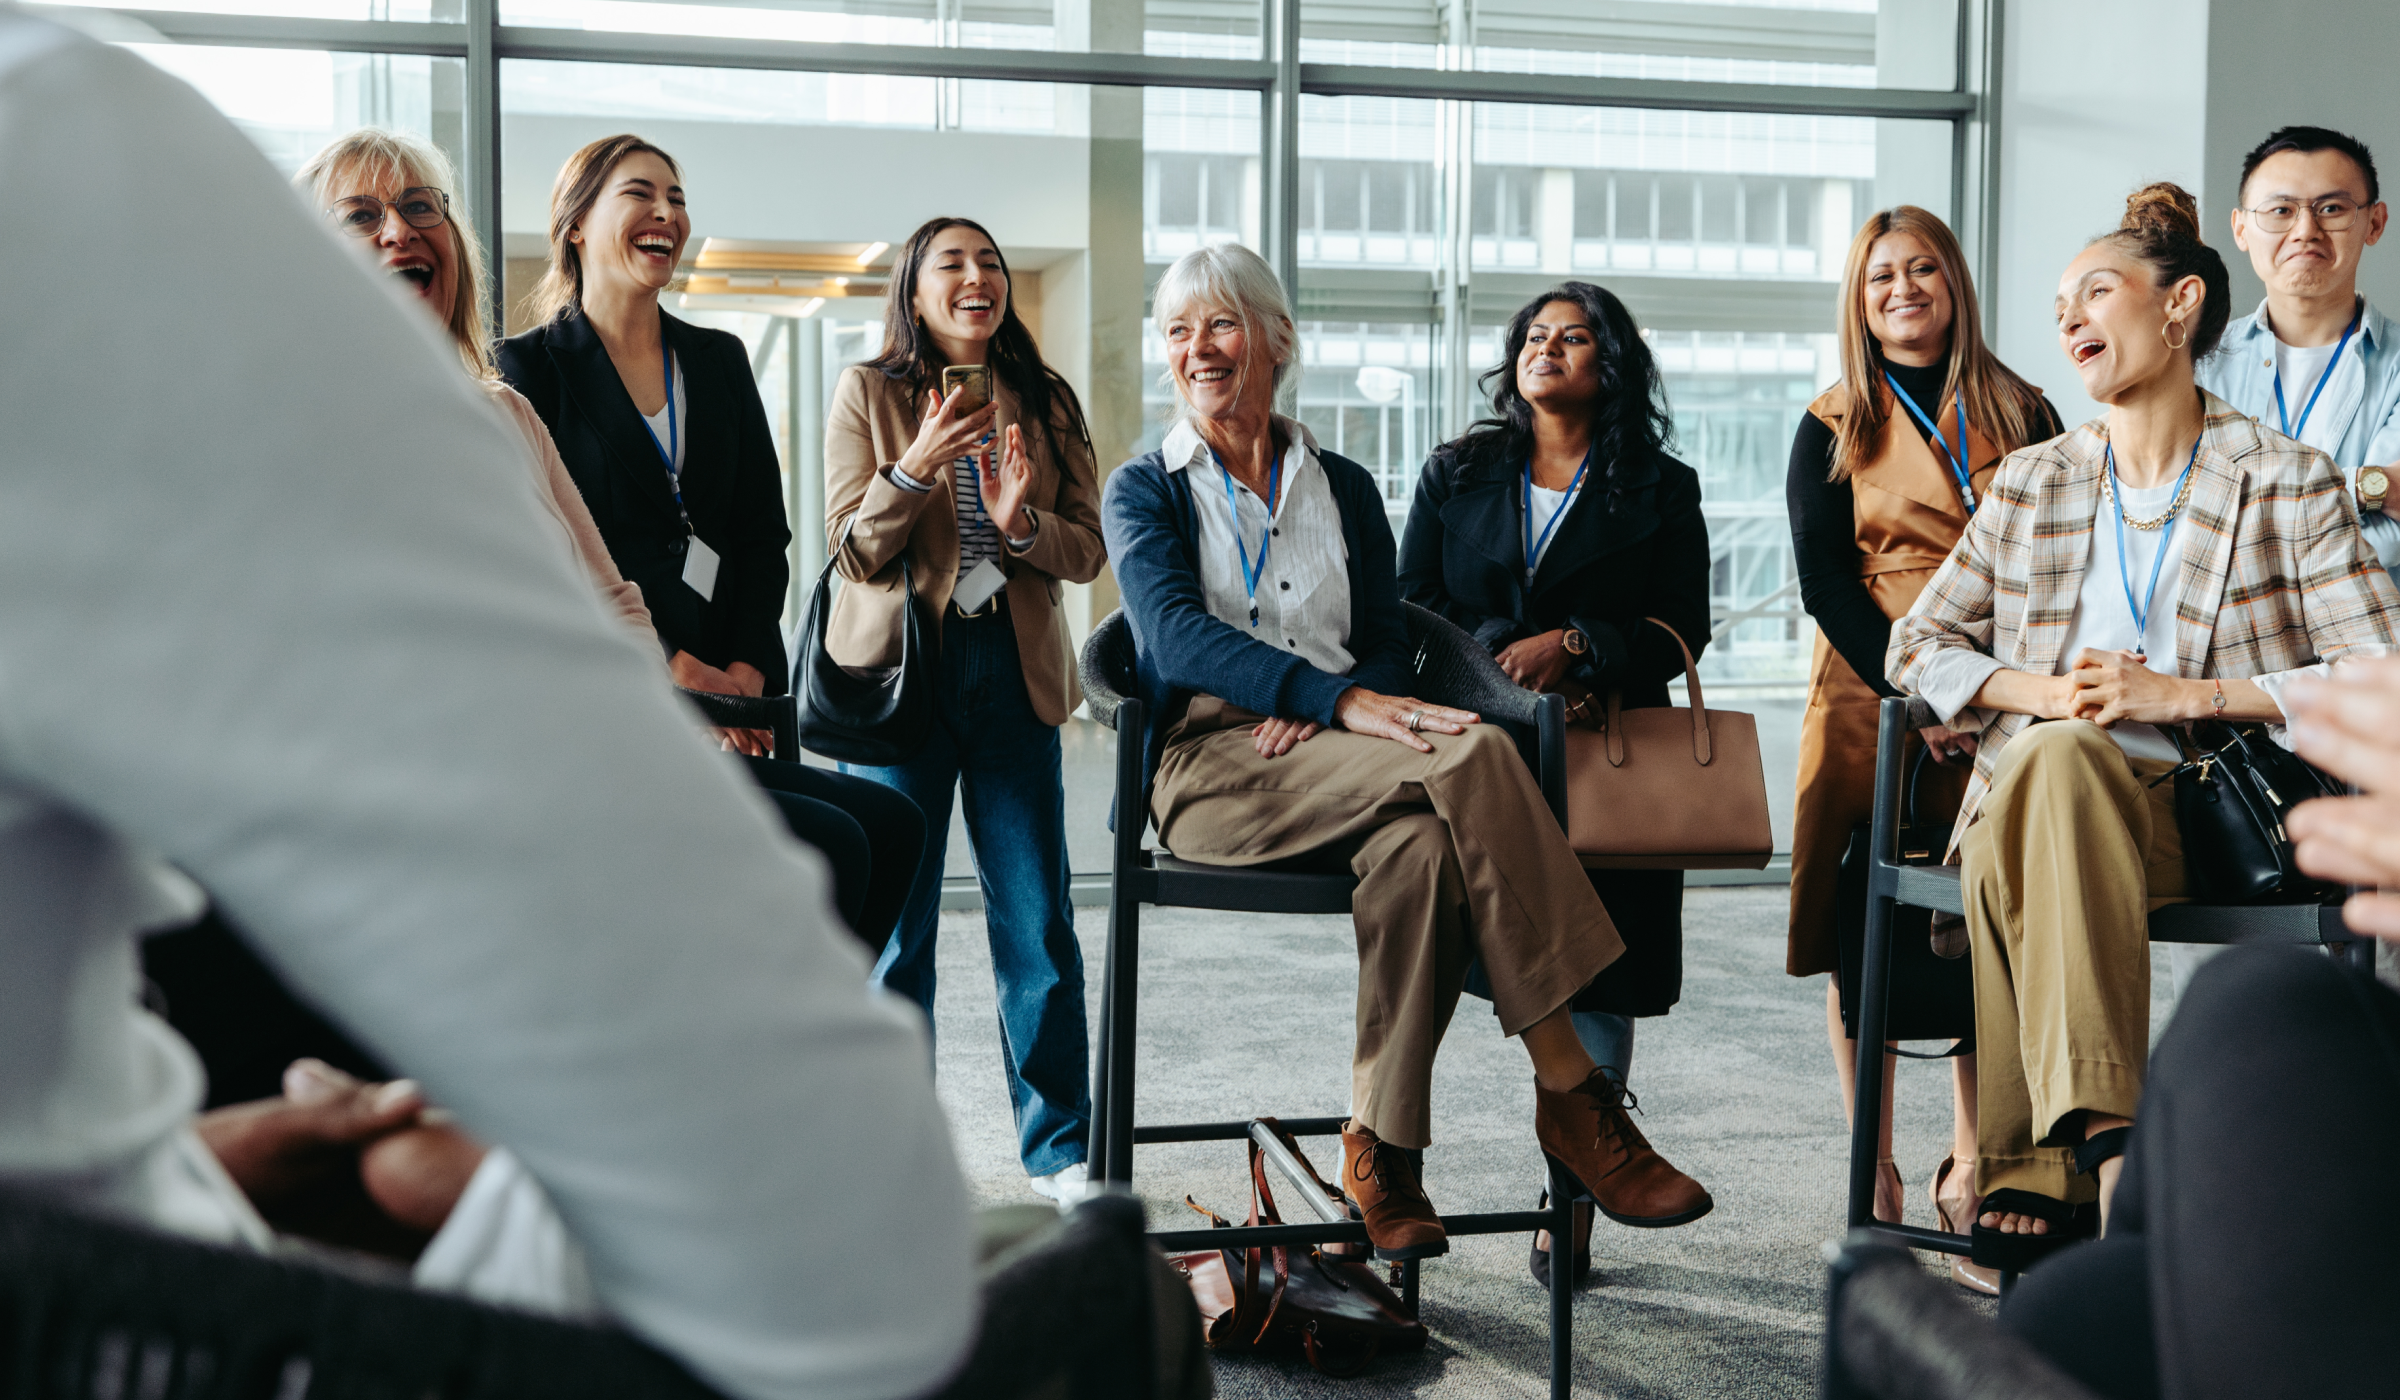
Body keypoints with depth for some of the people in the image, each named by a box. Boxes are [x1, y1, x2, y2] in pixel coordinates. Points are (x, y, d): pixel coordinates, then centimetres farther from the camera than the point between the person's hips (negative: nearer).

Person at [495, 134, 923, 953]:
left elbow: (763, 534, 15)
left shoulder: (719, 361, 20)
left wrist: (746, 670, -2)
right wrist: (670, 668, -14)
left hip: (726, 694, 6)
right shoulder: (530, 369, 4)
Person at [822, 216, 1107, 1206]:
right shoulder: (868, 393, 3)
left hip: (1014, 672, 2)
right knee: (894, 921, 3)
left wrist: (1021, 523, -13)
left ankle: (1060, 1147, 13)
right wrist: (915, 470, -19)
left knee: (1037, 921, 3)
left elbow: (1089, 549, 7)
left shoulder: (1046, 403, 11)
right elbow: (852, 548, -3)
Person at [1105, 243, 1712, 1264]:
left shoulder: (1344, 489, 22)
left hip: (1329, 759, 3)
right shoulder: (1145, 491, 12)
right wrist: (1340, 699, -23)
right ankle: (1574, 1094, -32)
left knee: (1420, 843, -37)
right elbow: (1178, 634, -7)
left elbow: (1387, 649, 13)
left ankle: (1379, 1144, -29)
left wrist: (1313, 713, -12)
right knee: (1473, 759, -32)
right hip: (1210, 761, -3)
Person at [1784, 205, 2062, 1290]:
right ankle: (1875, 1183, 6)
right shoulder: (1833, 429, 9)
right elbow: (1824, 581, -1)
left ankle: (1968, 1177, 8)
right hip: (1869, 701, -1)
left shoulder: (2021, 417, 12)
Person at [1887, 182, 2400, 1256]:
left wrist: (2186, 693, -12)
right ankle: (2106, 1132, -40)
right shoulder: (2031, 483, 19)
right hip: (2035, 790, 3)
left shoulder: (2288, 482, 7)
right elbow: (1917, 644, 18)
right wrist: (2041, 692, -2)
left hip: (2199, 805, -2)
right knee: (2054, 753, -36)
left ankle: (2032, 1166, -36)